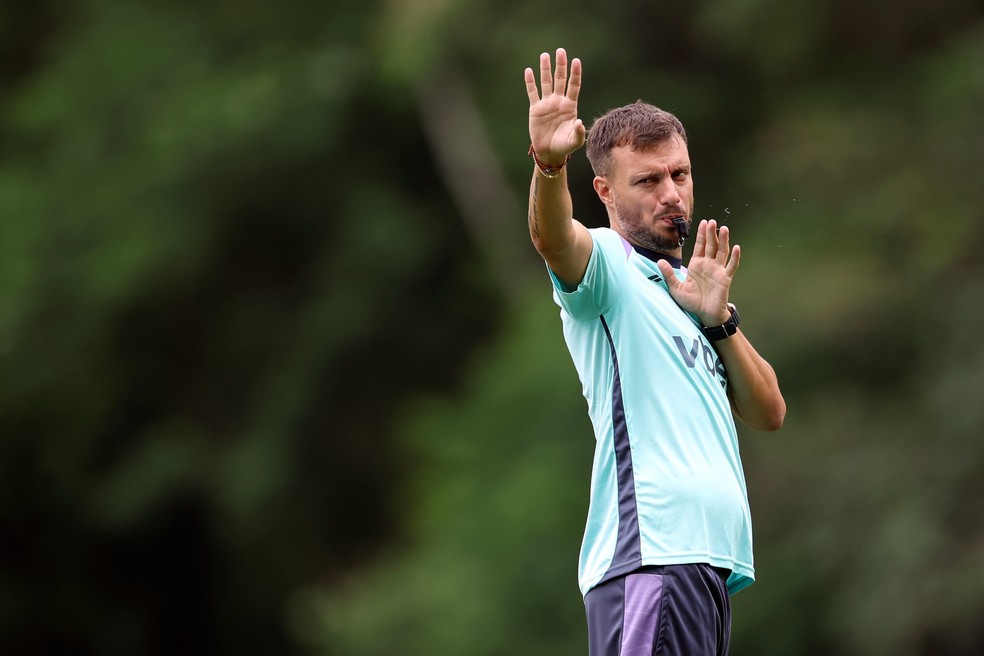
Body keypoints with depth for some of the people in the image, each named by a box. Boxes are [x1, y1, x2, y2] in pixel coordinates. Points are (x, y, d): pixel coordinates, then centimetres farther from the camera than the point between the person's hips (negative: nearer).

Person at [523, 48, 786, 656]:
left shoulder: (685, 288, 24)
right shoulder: (605, 262, 2)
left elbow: (769, 413, 20)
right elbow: (554, 237, -22)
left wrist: (719, 319, 5)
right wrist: (550, 163, -42)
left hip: (712, 560, 8)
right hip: (651, 554, -8)